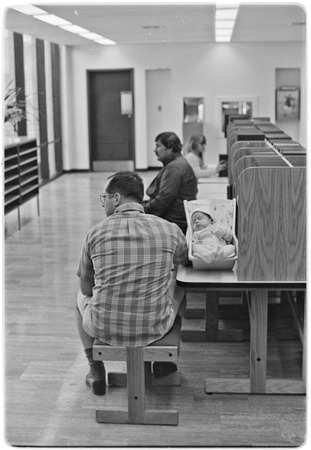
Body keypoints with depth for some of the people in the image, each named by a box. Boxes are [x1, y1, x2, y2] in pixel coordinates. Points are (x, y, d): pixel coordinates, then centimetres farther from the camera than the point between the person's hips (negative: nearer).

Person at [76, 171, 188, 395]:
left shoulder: (96, 233, -8)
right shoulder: (170, 230, -6)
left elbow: (86, 288, 4)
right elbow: (184, 260, 17)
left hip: (105, 329, 0)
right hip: (155, 328, 1)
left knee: (82, 296, 33)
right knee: (179, 283, 30)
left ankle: (96, 373, 35)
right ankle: (163, 360, 39)